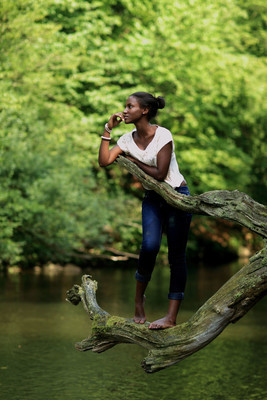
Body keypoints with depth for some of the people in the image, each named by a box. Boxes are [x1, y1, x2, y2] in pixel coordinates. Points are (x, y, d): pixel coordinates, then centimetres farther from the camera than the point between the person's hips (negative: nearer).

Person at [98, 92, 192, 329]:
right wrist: (108, 130, -6)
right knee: (150, 246, -18)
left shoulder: (163, 135, -14)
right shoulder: (128, 140, 4)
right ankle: (139, 301, 1)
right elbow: (104, 161, -7)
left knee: (176, 254, -5)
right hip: (152, 198, 4)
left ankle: (172, 316, -7)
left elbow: (160, 174, -18)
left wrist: (134, 161, -7)